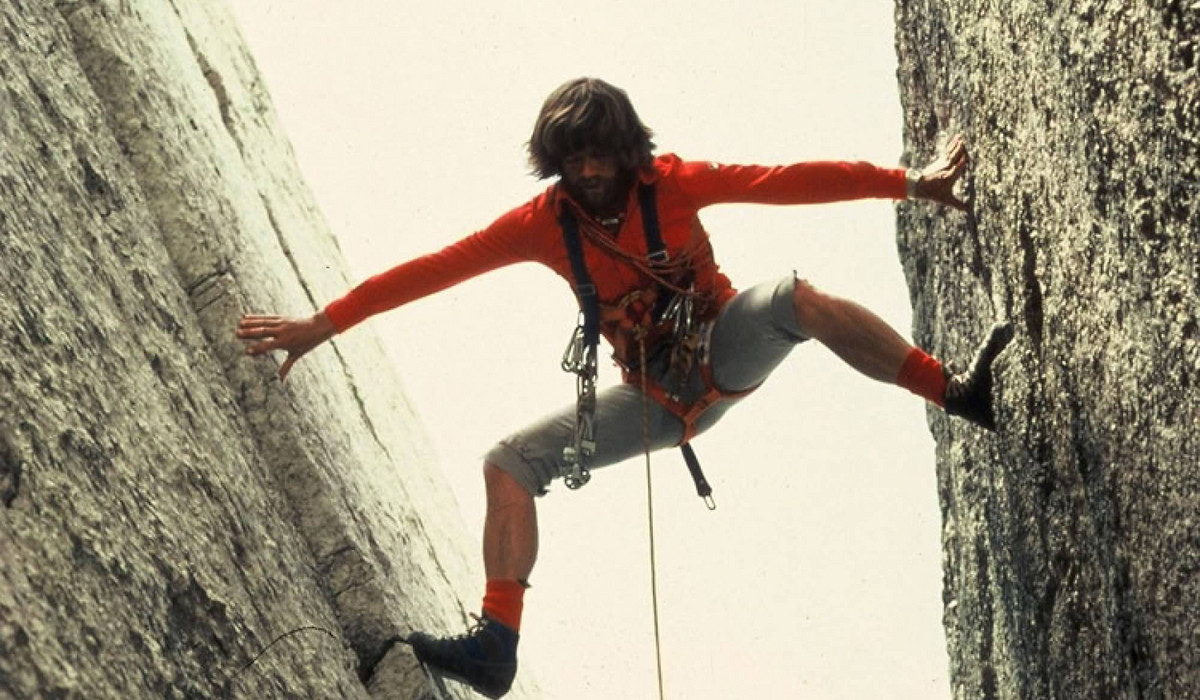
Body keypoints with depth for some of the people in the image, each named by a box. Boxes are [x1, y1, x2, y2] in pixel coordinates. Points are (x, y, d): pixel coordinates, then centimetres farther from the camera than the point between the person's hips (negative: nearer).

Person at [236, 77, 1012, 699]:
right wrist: (327, 321, -11)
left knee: (795, 296, -33)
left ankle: (958, 392, -30)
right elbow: (438, 267, -8)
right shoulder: (546, 222, -6)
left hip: (727, 351, -3)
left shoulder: (670, 182, -11)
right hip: (656, 396, 3)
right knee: (511, 463, -9)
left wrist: (905, 182, -22)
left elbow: (785, 181, -17)